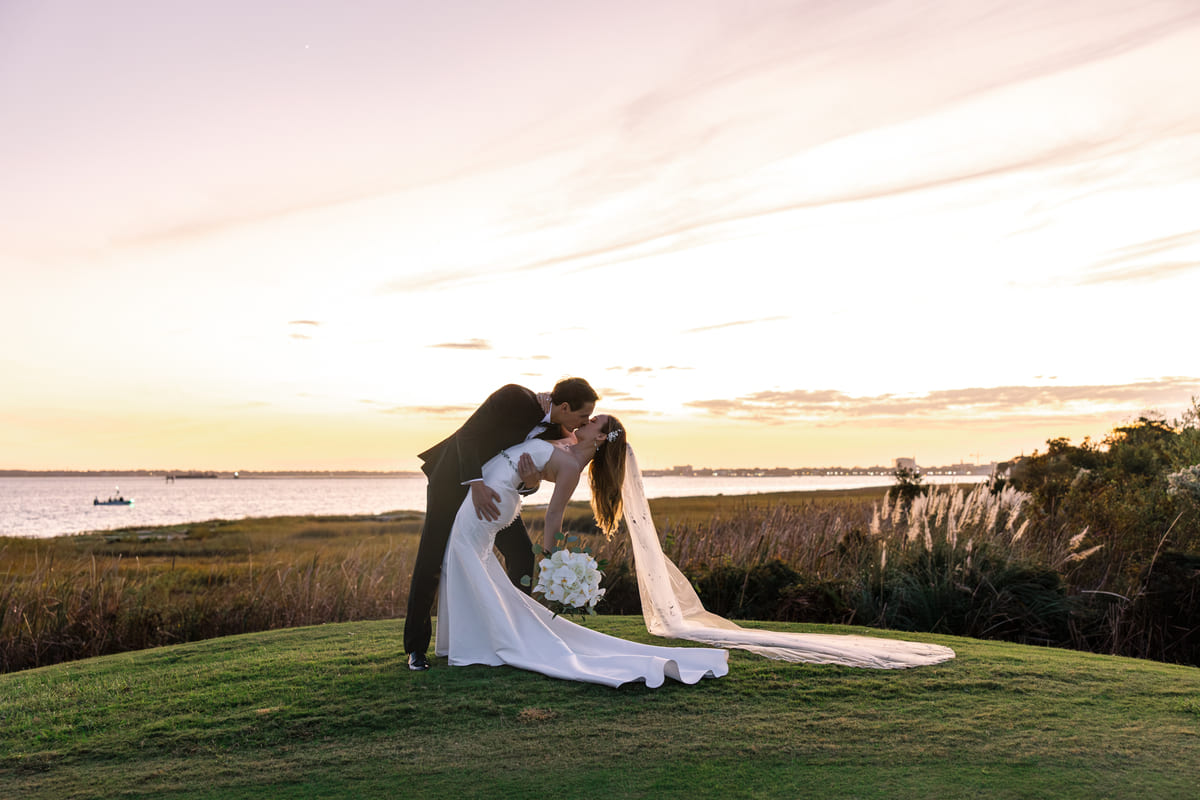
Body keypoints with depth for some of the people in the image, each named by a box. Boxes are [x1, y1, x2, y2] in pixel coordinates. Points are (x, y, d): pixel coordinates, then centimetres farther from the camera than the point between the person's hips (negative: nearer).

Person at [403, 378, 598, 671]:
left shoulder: (557, 436, -8)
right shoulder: (515, 397, -27)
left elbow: (526, 488, 1)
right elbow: (467, 435, -26)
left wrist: (530, 479, -24)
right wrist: (476, 484, -37)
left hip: (492, 485, 6)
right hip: (455, 477, -6)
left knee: (522, 556, -2)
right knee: (431, 560, -6)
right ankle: (416, 647, 6)